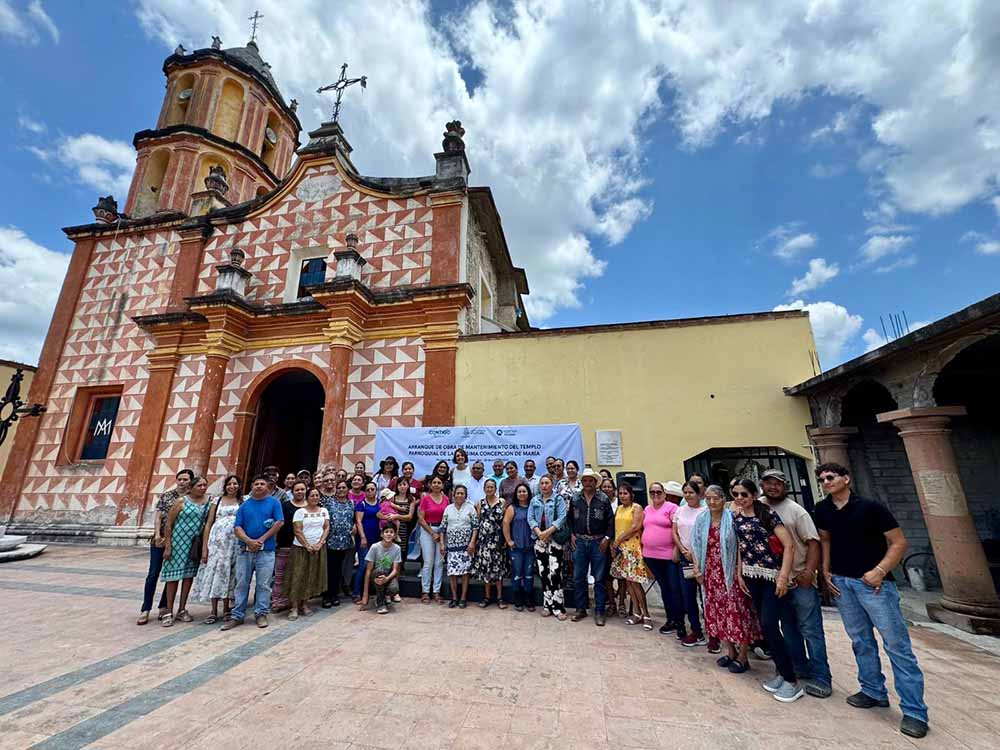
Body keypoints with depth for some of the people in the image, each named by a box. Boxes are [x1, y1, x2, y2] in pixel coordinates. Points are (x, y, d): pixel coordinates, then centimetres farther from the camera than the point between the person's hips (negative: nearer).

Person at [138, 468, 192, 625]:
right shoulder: (166, 495, 4)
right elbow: (157, 515, -2)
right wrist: (157, 534, -15)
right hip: (160, 540, 0)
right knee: (153, 574, 1)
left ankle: (164, 607, 21)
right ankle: (145, 610, 10)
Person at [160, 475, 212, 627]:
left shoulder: (208, 501, 2)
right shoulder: (182, 501, -7)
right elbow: (168, 523, -5)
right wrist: (167, 546, -9)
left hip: (196, 544, 4)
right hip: (179, 541, -3)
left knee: (189, 575, 10)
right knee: (174, 575, 2)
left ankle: (182, 610, 22)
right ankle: (169, 612, 13)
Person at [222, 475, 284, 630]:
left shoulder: (274, 502, 1)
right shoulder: (245, 505, 9)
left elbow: (279, 522, -7)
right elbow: (237, 528, 2)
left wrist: (261, 540, -10)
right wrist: (249, 541, -14)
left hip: (266, 550, -3)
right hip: (244, 550, 3)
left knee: (263, 584, 3)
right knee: (241, 584, 9)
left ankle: (261, 614, 16)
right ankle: (237, 616, 21)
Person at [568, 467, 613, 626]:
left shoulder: (603, 498, -2)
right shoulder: (574, 498, 4)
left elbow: (611, 520, -1)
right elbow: (569, 518, 11)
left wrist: (607, 538, -7)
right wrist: (571, 535, 3)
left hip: (598, 542, -2)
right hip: (580, 541, 2)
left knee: (599, 579, 5)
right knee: (578, 578, 9)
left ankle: (599, 612, 17)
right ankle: (581, 609, 24)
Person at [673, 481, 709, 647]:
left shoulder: (706, 510, -6)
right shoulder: (679, 510, 8)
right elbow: (674, 533, 9)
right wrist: (684, 550, -3)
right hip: (685, 557, 5)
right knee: (687, 596, 10)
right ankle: (696, 632, 25)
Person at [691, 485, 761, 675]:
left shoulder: (732, 518, -11)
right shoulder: (701, 520, 2)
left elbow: (740, 547, -13)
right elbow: (695, 546, 7)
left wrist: (740, 573, -17)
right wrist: (697, 569, 1)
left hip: (730, 573, -4)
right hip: (712, 575, 4)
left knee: (737, 612, 3)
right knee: (719, 612, 13)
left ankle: (743, 657, 20)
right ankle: (730, 651, 31)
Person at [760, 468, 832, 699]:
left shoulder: (795, 510, -8)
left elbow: (813, 542, -11)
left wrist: (809, 571, -20)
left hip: (800, 581, -4)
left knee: (810, 630, 1)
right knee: (788, 628, 16)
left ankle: (820, 677, 12)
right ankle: (799, 667, 31)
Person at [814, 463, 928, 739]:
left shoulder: (871, 507, -12)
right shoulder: (822, 509, 2)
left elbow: (899, 543, -9)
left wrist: (880, 570, -18)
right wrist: (826, 571, 7)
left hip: (872, 582, -5)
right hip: (841, 582, 5)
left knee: (897, 643, 0)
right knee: (861, 641, 15)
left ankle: (914, 711, 12)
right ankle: (874, 692, 30)